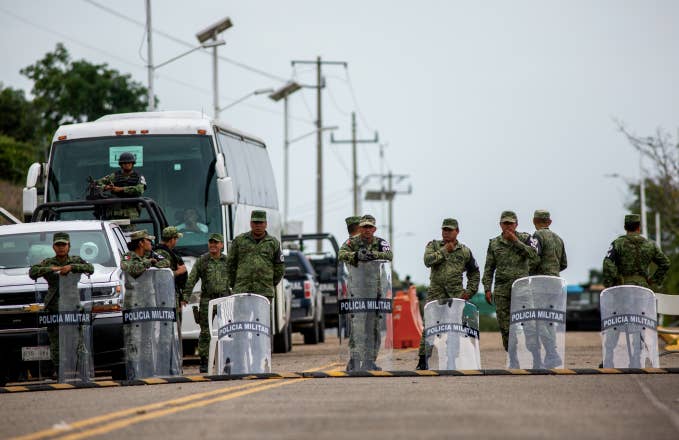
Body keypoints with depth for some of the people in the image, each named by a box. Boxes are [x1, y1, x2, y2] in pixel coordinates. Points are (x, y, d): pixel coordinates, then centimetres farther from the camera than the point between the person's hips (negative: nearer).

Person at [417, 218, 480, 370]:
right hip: (436, 292, -1)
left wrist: (470, 291, 11)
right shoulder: (433, 245, 9)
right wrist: (444, 250, -7)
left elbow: (474, 273, 21)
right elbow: (428, 260, -11)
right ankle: (423, 361, -5)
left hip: (456, 293, 1)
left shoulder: (465, 251, 12)